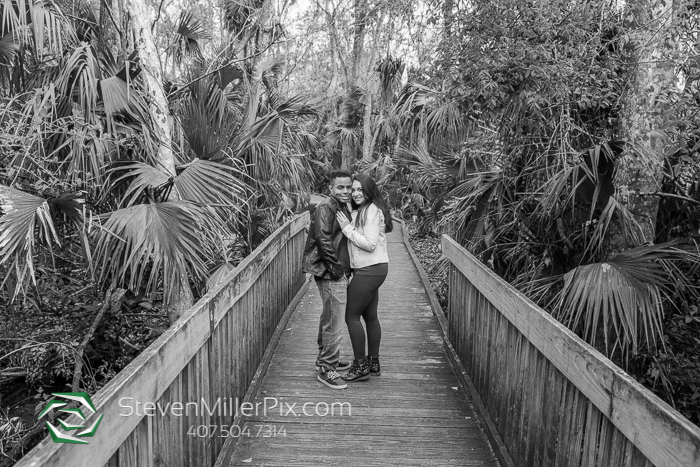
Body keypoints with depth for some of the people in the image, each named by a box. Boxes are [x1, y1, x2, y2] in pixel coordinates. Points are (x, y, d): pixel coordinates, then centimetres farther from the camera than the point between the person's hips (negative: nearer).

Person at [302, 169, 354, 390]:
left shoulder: (343, 208, 15)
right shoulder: (325, 208, -15)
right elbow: (323, 240, -23)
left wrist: (345, 269, 12)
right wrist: (337, 268, -18)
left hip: (338, 272, 10)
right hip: (331, 273, -10)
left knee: (329, 318, 21)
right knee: (334, 322, -4)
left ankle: (326, 359, 36)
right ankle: (326, 369, 7)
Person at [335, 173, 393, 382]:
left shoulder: (372, 211, -15)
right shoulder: (361, 211, 15)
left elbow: (370, 244, -22)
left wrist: (347, 228, -16)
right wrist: (348, 226, -3)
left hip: (370, 271, -10)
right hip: (371, 270, 10)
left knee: (352, 316, -3)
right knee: (370, 316, 16)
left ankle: (361, 366, 7)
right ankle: (373, 363, 27)